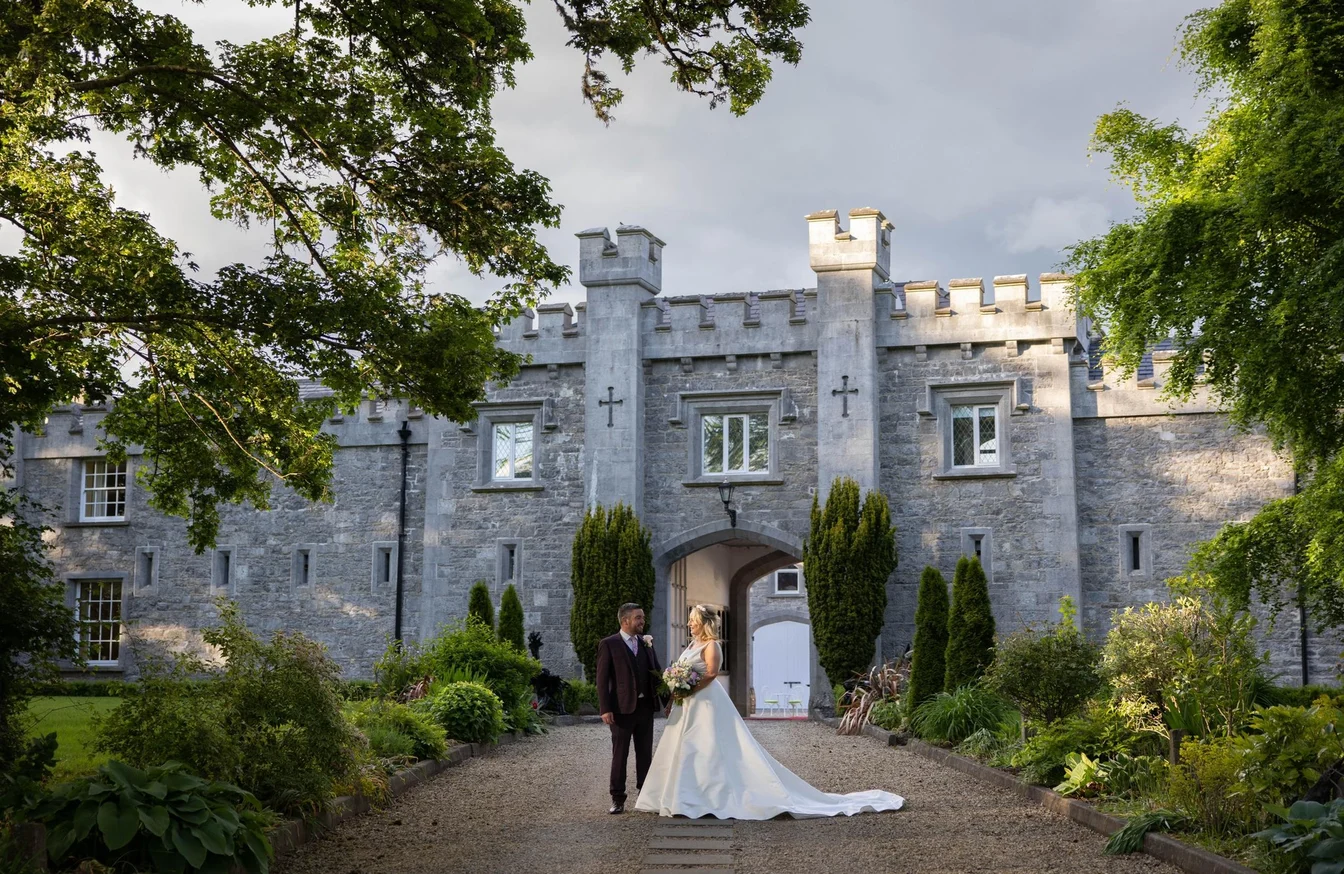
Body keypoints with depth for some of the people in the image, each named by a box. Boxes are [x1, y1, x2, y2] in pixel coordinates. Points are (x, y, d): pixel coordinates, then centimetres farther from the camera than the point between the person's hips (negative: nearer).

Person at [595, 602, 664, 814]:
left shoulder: (646, 642, 11)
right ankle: (618, 799, 9)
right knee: (620, 754, 3)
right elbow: (602, 678, -7)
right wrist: (605, 709, -14)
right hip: (622, 708, -5)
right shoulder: (608, 644, -5)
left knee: (645, 753, 11)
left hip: (645, 706, 5)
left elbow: (657, 670, 13)